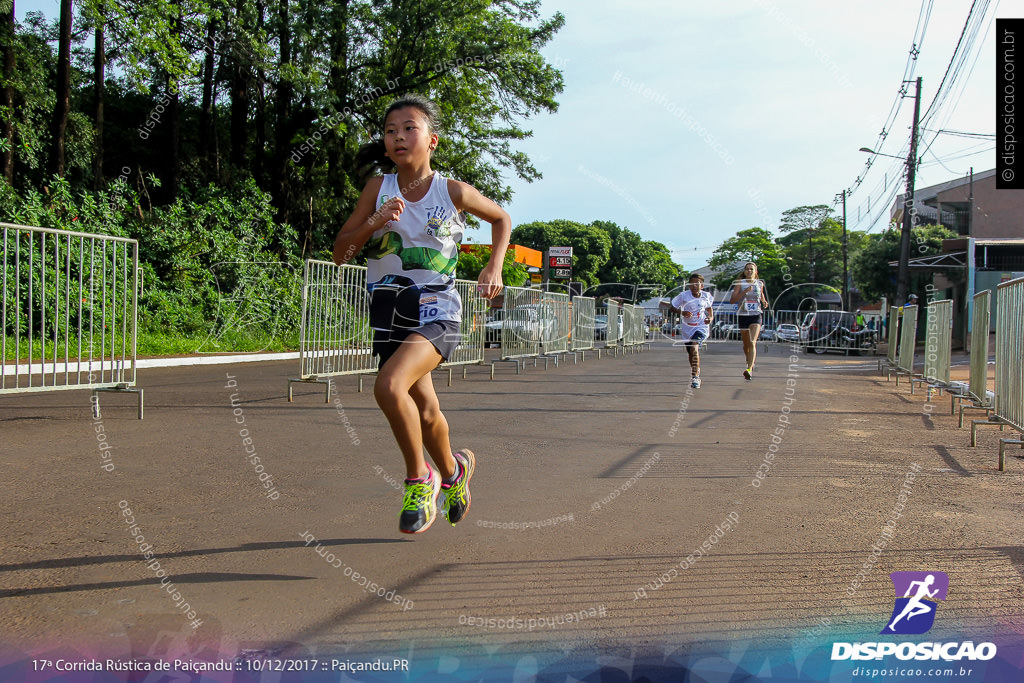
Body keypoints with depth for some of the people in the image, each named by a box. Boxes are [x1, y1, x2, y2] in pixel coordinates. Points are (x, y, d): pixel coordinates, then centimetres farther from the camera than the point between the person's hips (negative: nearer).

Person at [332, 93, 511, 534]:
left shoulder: (453, 192, -5)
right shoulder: (379, 189, 0)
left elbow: (501, 218, 15)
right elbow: (340, 253, 0)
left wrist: (494, 268, 2)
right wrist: (375, 222, -17)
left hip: (436, 310, -4)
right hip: (389, 311, 4)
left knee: (389, 386, -28)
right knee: (425, 412, 16)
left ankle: (419, 478, -6)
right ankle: (452, 471, 47)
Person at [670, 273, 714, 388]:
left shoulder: (706, 296, -4)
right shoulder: (683, 295, -11)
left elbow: (709, 308, 14)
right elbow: (673, 307, -5)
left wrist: (710, 318, -6)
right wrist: (682, 312, -24)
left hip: (701, 327, -2)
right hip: (687, 328, 2)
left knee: (694, 347, -26)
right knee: (691, 354, 12)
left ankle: (695, 377, -27)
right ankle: (696, 372, 43)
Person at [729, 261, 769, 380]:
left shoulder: (760, 283, 6)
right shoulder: (740, 283, -2)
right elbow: (732, 300, -11)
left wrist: (764, 302, 7)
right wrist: (744, 291, -22)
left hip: (756, 316, -1)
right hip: (742, 316, 1)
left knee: (752, 342, -18)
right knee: (746, 344, 13)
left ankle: (749, 369, -25)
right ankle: (750, 363, 40)